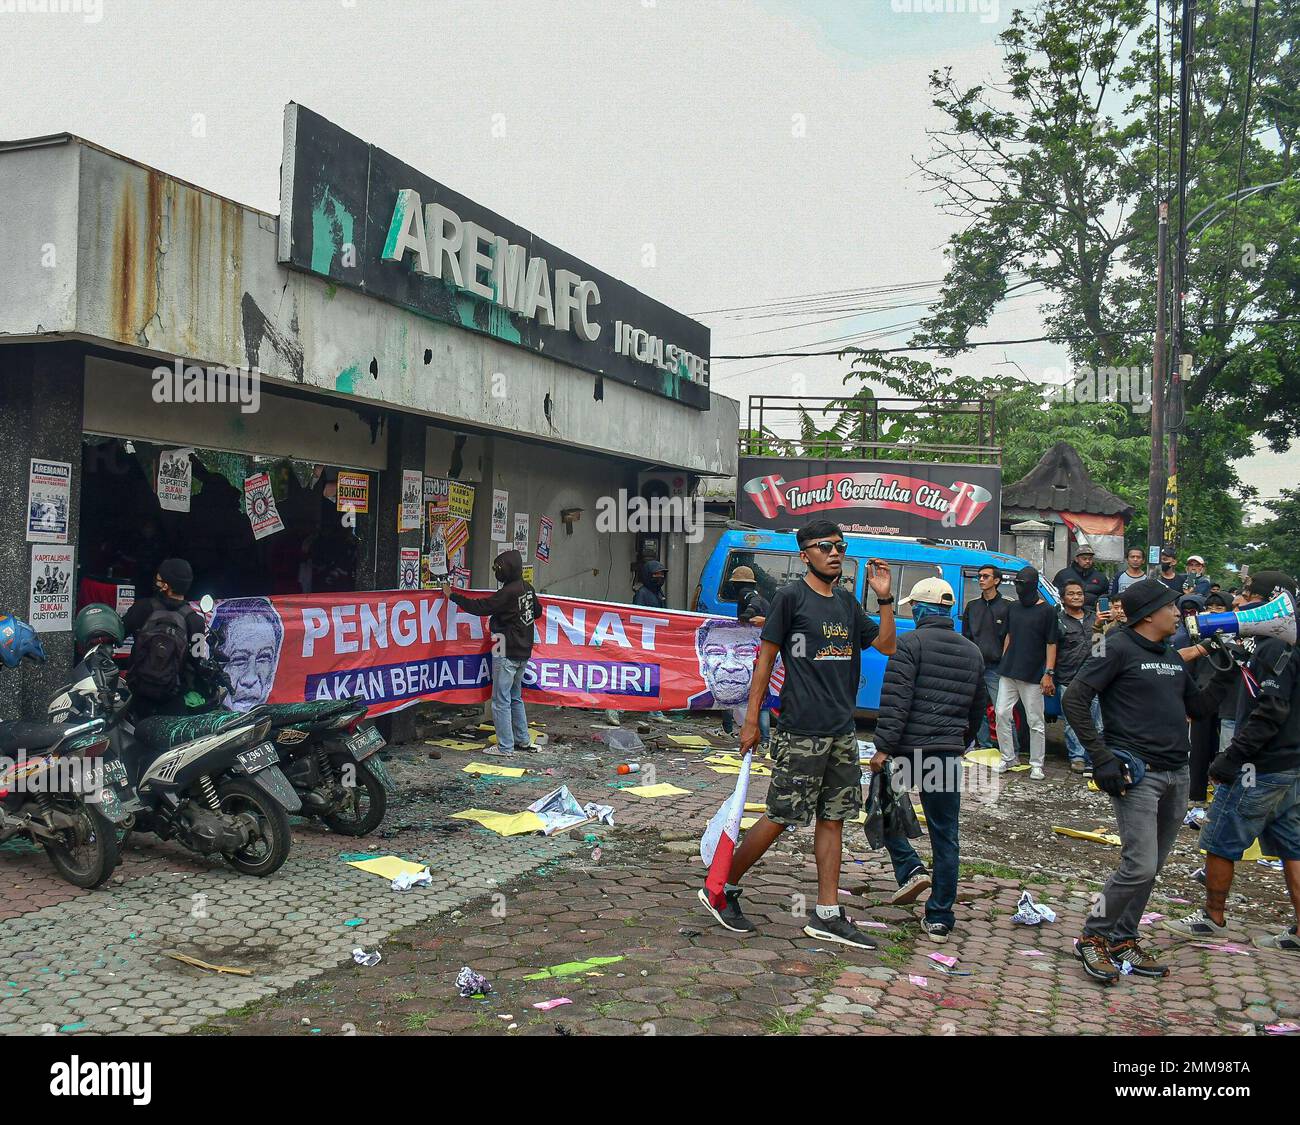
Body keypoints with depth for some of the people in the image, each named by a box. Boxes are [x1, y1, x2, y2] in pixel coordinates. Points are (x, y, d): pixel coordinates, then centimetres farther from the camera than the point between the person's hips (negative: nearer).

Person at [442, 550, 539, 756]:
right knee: (515, 697, 20)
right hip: (524, 653, 9)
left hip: (507, 654, -9)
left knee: (501, 700, -1)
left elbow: (479, 607, -20)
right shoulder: (528, 588, 6)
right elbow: (536, 612, 23)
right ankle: (523, 740, 25)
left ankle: (505, 747, 2)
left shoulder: (508, 593, -20)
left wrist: (452, 595, -12)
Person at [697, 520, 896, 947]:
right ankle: (722, 890, 14)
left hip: (842, 731, 7)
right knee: (780, 818, -3)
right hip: (801, 731, -7)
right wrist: (751, 719, -9)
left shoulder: (847, 603, 13)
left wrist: (885, 597, 3)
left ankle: (827, 915, 16)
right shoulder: (791, 597, -6)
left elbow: (886, 645, 16)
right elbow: (766, 657, -6)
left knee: (833, 817, 9)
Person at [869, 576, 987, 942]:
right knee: (945, 836, 9)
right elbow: (978, 707, 22)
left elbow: (896, 701, -16)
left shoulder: (910, 643, -7)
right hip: (948, 753, 5)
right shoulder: (972, 651, 14)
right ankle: (940, 919, 13)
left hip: (908, 748, -5)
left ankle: (911, 869, 1)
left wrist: (882, 747, -15)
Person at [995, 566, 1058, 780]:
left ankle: (1036, 765, 8)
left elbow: (1051, 644, -6)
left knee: (1035, 721, 1)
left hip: (1032, 675, -5)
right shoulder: (1014, 607, 12)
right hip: (1008, 672, 6)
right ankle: (1007, 758, 15)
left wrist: (1049, 673, -12)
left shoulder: (1046, 611, -5)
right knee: (1002, 714, 3)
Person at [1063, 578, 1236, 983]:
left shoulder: (1172, 658, 15)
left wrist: (1224, 676, 7)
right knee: (1139, 867, -13)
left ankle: (1123, 941, 23)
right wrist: (1102, 758, -17)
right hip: (1136, 773, -8)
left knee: (1151, 866, 11)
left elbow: (1197, 708, 22)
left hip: (1176, 775, 8)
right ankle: (1092, 939, 3)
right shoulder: (1120, 649, -8)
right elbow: (1075, 700, -12)